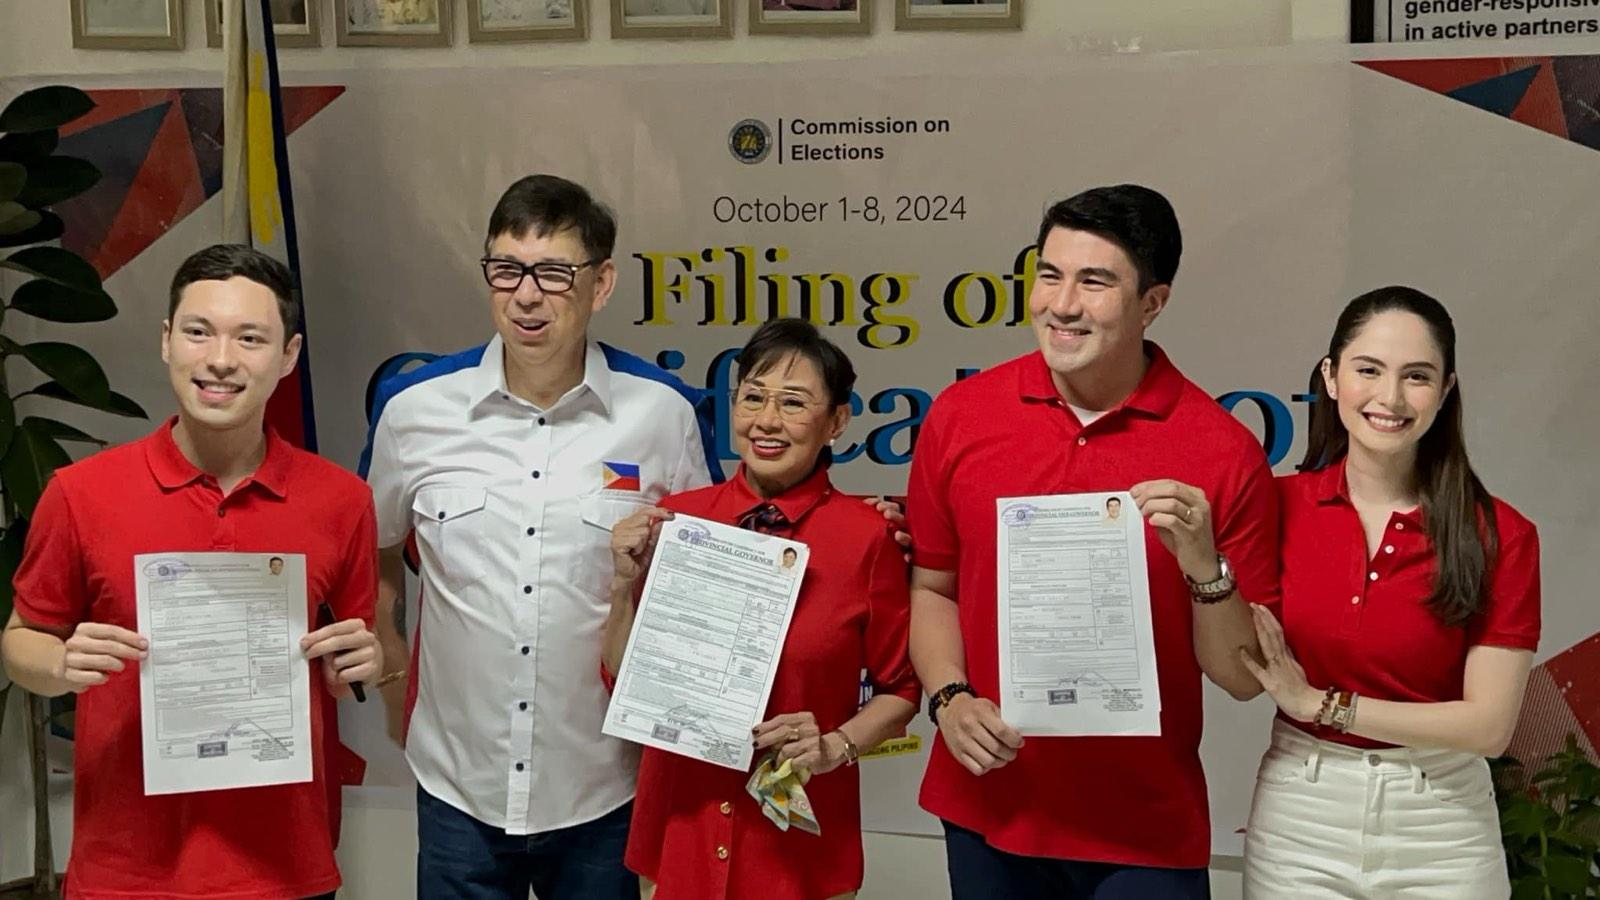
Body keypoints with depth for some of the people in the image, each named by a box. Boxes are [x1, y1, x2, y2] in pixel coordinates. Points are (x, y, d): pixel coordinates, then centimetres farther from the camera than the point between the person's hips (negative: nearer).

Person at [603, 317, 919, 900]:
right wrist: (628, 583, -10)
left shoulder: (866, 537, -11)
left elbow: (900, 691, 0)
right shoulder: (677, 519, -2)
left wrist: (836, 746, -16)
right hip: (678, 825, 3)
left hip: (798, 837, -2)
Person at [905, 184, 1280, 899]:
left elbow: (1244, 677, -7)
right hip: (987, 810, 3)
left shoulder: (1224, 451, -10)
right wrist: (949, 698, -7)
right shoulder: (959, 416, -4)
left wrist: (1202, 563, -22)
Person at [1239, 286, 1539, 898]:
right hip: (1299, 820, 1)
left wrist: (1320, 703, -15)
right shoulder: (1278, 504, -4)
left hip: (1439, 828, -1)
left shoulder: (1501, 536, -8)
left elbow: (1490, 724, -12)